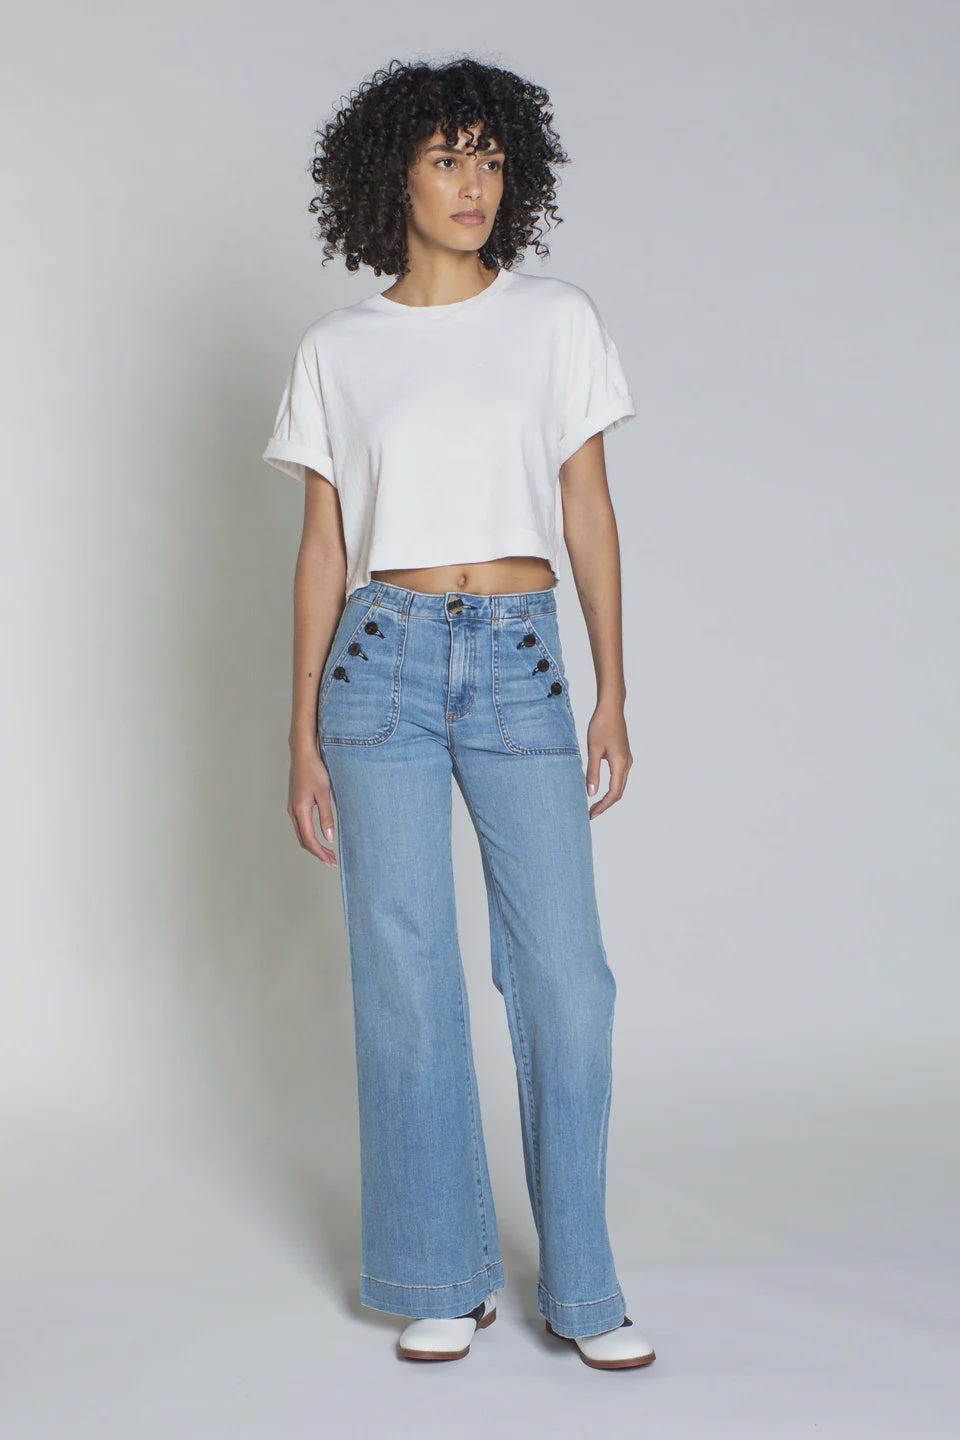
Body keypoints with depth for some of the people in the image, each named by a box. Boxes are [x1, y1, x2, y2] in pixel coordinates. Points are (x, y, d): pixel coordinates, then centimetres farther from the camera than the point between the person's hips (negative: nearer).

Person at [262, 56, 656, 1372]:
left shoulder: (559, 322, 7)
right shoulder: (337, 352, 7)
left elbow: (588, 513, 6)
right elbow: (324, 544, 7)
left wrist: (613, 697, 1)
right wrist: (304, 734, 3)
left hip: (520, 666, 0)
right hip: (384, 659, 0)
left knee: (566, 976, -3)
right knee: (405, 976, 2)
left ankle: (582, 1283, 14)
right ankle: (444, 1278, 17)